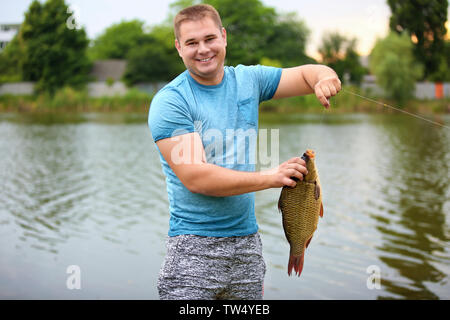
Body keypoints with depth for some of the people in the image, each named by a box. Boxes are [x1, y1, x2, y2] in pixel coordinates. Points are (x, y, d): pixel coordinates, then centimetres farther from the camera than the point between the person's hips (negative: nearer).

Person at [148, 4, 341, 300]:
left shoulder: (248, 80, 7)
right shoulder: (169, 102, -10)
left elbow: (306, 75, 15)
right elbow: (195, 178, -19)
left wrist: (324, 77, -11)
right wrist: (268, 177, -18)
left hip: (247, 239, 5)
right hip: (194, 245, -5)